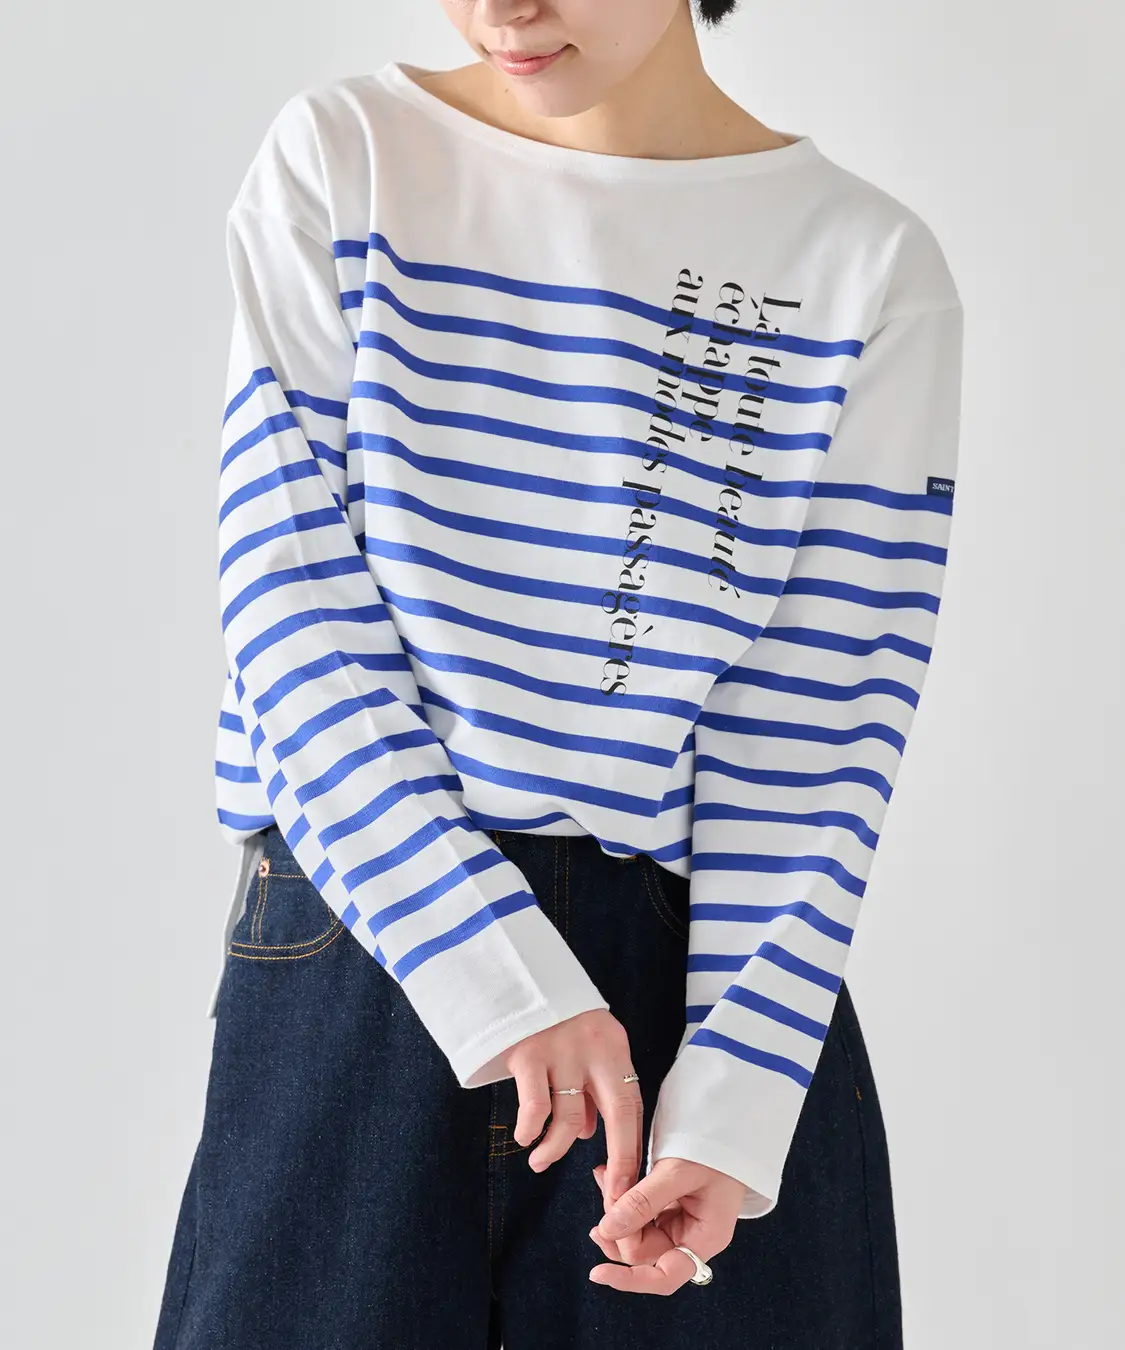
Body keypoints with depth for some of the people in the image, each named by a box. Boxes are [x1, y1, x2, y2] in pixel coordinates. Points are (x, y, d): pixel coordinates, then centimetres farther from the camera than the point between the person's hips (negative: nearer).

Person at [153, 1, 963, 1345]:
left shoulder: (869, 269, -2)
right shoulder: (339, 161, 0)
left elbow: (822, 729, -4)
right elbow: (291, 606, -6)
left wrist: (734, 1098, -13)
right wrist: (498, 975, -15)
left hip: (710, 965, 0)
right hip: (354, 945, 1)